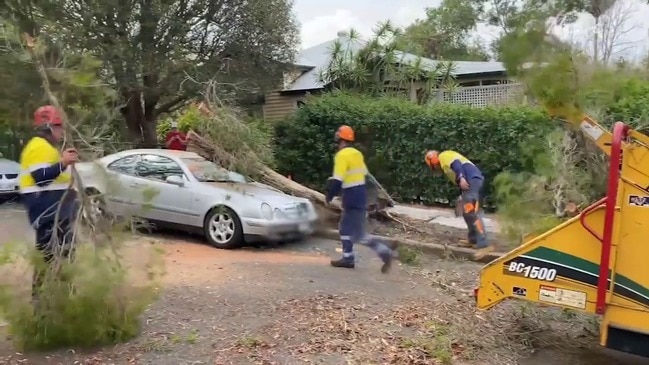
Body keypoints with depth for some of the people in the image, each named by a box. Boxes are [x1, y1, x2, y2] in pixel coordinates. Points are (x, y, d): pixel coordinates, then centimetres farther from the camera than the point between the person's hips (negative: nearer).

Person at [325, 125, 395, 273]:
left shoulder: (342, 155, -15)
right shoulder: (356, 153, 11)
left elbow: (337, 180, -19)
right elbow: (363, 174, 18)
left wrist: (329, 196, -6)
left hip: (352, 197, -9)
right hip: (360, 194, 9)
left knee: (358, 234, -6)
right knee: (345, 228, 18)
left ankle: (385, 251, -10)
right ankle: (348, 258, 22)